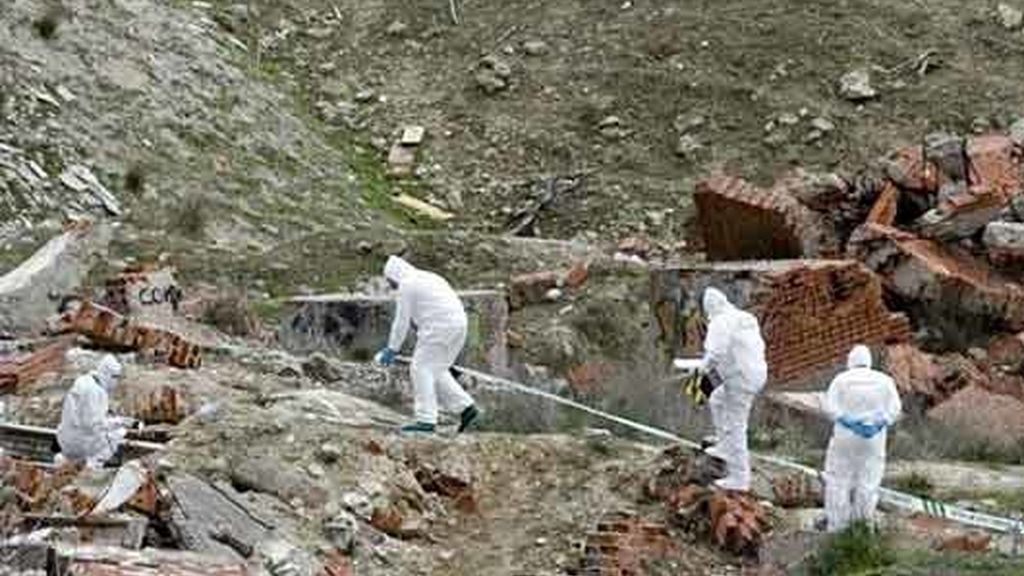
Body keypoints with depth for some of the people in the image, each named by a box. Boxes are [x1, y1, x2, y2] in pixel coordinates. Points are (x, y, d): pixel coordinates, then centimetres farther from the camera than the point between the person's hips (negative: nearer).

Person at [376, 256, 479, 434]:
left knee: (422, 369, -2)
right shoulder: (429, 279, 27)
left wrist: (392, 349, 3)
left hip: (439, 329, -9)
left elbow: (402, 321, -3)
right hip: (458, 325, 9)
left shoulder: (407, 285, -2)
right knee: (436, 371, 17)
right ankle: (466, 407, 10)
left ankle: (426, 420, -5)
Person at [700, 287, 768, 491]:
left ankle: (739, 478, 4)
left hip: (739, 379, -9)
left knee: (735, 427, -1)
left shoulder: (720, 323, -14)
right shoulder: (746, 319, 13)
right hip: (756, 373, 9)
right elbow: (759, 347, 20)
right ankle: (724, 446, 35)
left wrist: (704, 367, -6)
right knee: (717, 400, 31)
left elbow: (716, 353, -26)